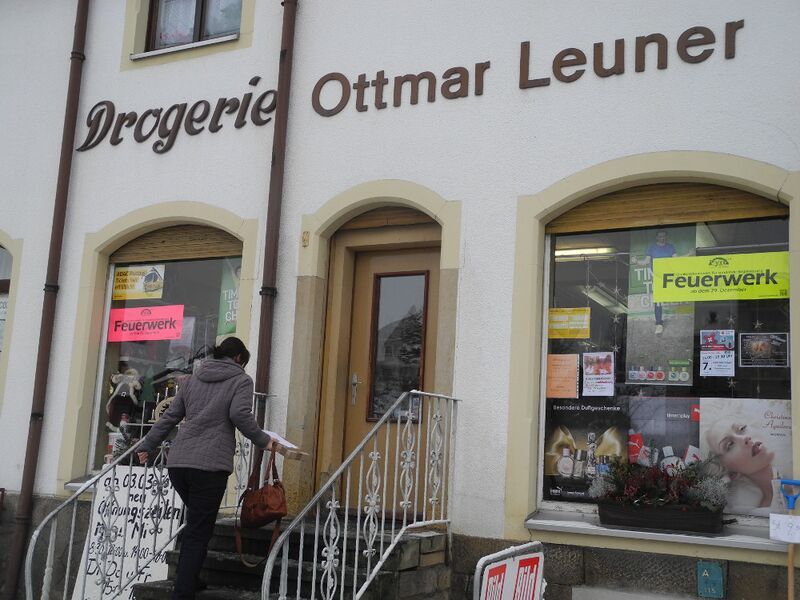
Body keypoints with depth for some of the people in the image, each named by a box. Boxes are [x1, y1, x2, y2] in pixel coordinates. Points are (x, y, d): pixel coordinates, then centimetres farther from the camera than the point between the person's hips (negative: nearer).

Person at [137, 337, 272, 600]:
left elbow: (169, 417, 21)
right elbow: (240, 414, -11)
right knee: (199, 532, -2)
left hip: (177, 462, 6)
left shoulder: (194, 379, 21)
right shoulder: (241, 380, 6)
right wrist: (263, 441, 0)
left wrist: (147, 446, 28)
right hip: (210, 465, -6)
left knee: (195, 524, 23)